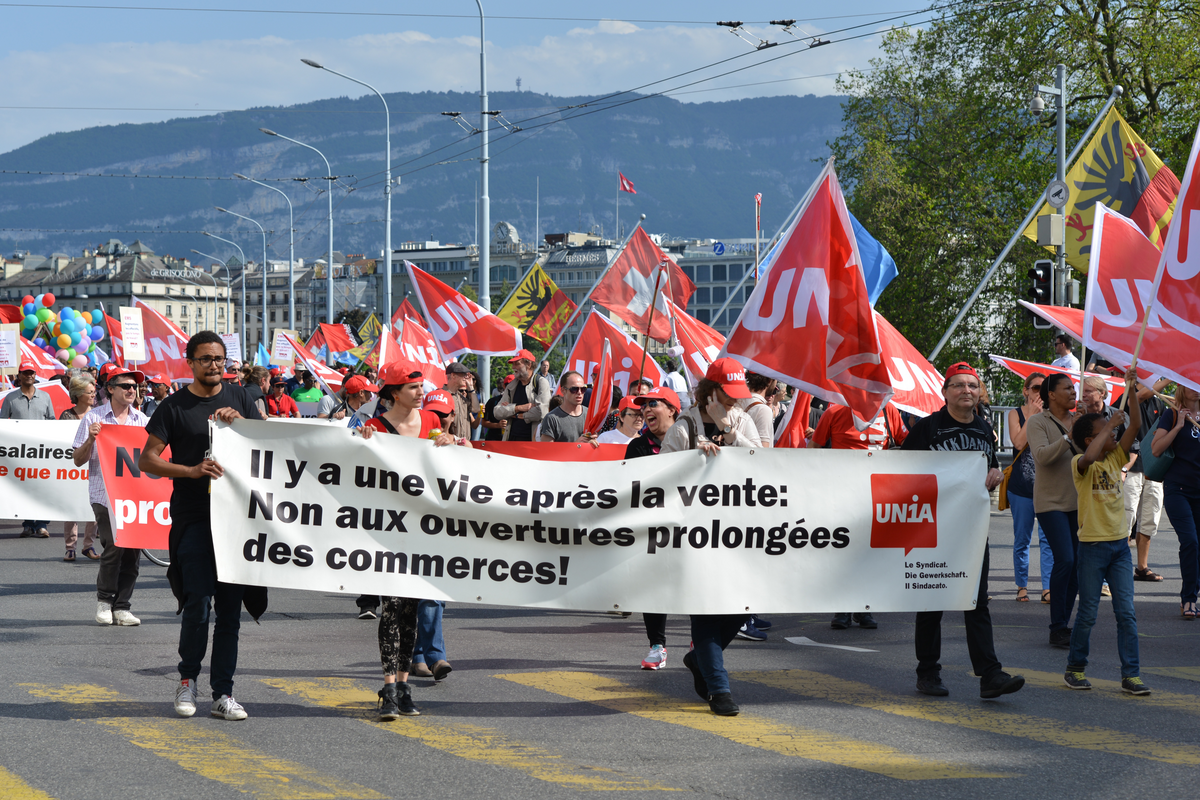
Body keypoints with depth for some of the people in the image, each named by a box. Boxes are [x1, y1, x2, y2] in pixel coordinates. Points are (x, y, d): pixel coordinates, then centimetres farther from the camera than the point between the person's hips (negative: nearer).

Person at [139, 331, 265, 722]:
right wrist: (192, 470, -16)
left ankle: (223, 693, 8)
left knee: (230, 605, 3)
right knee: (199, 601, -12)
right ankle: (188, 678, 11)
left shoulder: (238, 398, 12)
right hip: (193, 517, -3)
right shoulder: (175, 406, 1)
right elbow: (147, 460, -2)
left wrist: (240, 422, -6)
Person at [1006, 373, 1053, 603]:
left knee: (1048, 537, -6)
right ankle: (1022, 586, 16)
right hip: (1022, 484, -1)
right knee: (1022, 539, 6)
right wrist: (1032, 414, -9)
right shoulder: (1016, 414, 5)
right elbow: (1019, 442, -10)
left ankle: (1048, 588, -6)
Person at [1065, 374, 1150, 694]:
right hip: (1093, 545, -5)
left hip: (1119, 545, 5)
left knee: (1126, 613, 1)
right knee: (1087, 613, 3)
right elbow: (1088, 457, -33)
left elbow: (1135, 426, 0)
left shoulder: (1116, 458, 8)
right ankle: (1075, 668, 18)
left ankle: (1131, 675, 3)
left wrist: (1131, 390, -10)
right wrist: (1110, 425, -25)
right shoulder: (1080, 465, -8)